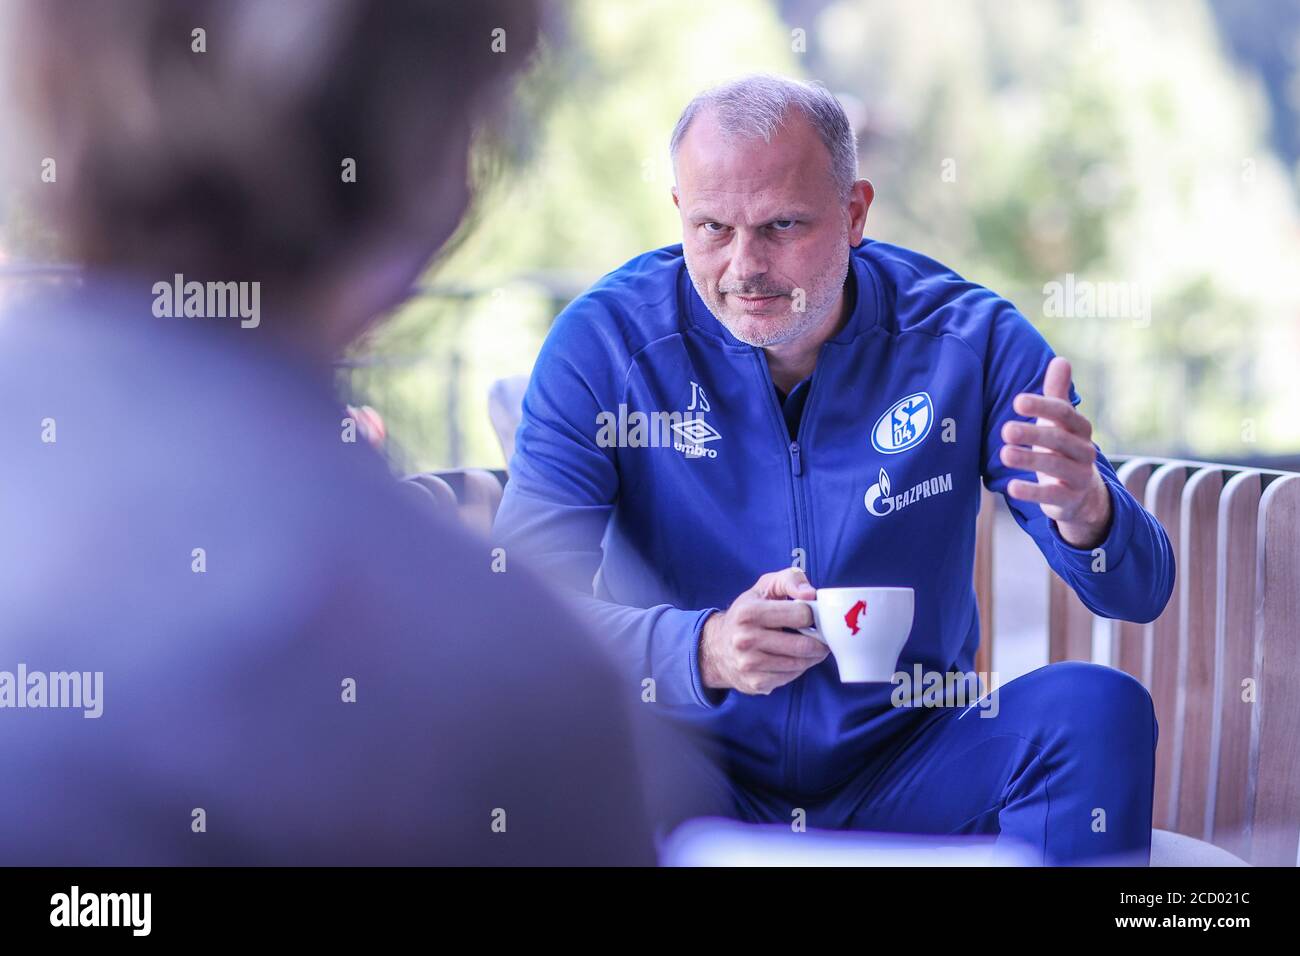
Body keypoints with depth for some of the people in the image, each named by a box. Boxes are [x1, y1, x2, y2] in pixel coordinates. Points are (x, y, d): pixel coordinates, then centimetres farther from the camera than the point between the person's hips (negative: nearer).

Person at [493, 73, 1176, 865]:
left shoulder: (968, 340, -6)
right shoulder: (602, 345, -10)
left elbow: (1140, 593, -8)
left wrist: (1084, 514, -34)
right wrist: (703, 650, -38)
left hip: (909, 771, 2)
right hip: (699, 772, -1)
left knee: (1100, 709, -24)